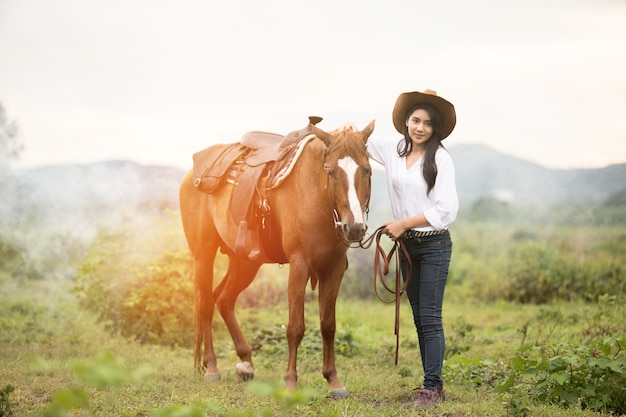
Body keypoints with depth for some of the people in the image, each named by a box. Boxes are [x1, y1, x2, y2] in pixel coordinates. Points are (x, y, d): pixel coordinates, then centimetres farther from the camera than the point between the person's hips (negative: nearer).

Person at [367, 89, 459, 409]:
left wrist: (404, 223, -16)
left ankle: (431, 388, -4)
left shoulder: (440, 159, -11)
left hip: (434, 244, -6)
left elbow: (446, 209, -15)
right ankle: (435, 385, 18)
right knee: (419, 318, 10)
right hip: (407, 245, 6)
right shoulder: (391, 150, 4)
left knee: (430, 318, -8)